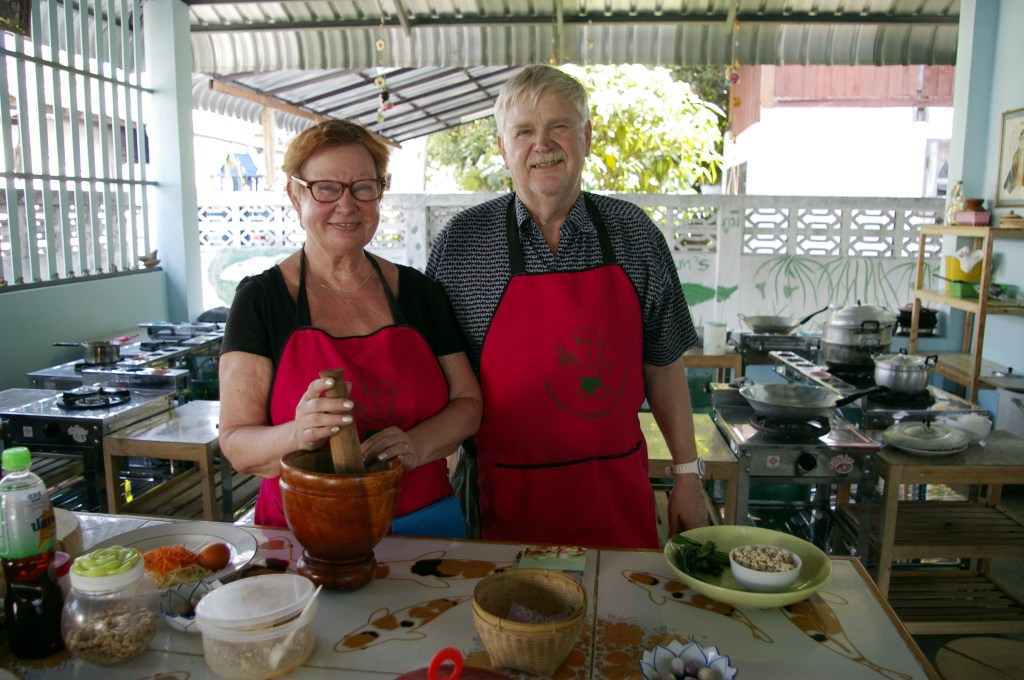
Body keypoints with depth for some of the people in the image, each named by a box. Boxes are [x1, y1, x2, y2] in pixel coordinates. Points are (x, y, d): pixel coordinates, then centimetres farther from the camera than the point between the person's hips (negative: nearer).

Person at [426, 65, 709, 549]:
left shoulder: (635, 235, 0)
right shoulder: (461, 242, -5)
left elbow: (663, 365, 6)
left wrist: (687, 476, 7)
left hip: (618, 490, 2)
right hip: (509, 497, -1)